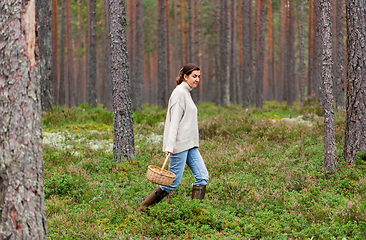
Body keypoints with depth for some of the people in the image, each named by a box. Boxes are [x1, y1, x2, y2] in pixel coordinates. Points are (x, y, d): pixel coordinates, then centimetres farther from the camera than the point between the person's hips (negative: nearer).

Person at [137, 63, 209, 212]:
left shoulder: (186, 93, 17)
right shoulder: (179, 93, -12)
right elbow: (174, 121, -19)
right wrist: (170, 146, -25)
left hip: (190, 145, 10)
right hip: (179, 144, -10)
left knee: (202, 176, -1)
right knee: (173, 181, -6)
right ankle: (143, 209, 4)